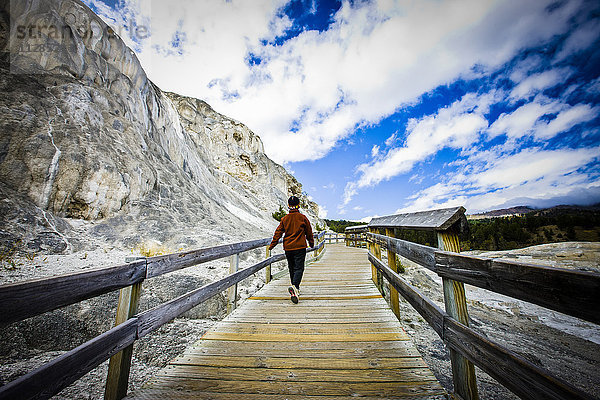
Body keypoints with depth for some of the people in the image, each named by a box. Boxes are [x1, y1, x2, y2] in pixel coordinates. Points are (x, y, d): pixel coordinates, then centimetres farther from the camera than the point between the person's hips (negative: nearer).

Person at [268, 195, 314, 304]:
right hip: (300, 247, -3)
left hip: (288, 248, 3)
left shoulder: (285, 219, 2)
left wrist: (272, 245, 9)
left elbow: (278, 233, 2)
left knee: (292, 268, 16)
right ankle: (295, 286, -25)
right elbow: (309, 232, 4)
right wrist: (311, 243, 19)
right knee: (299, 268, -2)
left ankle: (296, 290, 27)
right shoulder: (302, 217, -3)